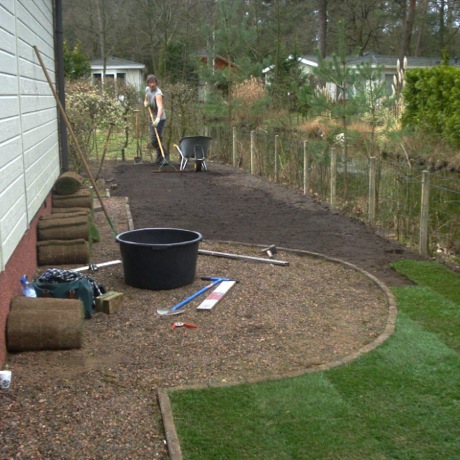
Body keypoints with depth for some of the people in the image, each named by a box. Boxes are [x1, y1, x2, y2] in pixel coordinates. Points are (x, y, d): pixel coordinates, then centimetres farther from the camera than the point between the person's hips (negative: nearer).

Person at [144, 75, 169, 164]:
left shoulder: (158, 94, -24)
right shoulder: (147, 89, 3)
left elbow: (160, 107, -39)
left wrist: (157, 119, -55)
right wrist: (146, 103, -4)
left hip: (159, 119, -9)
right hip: (152, 118, 9)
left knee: (155, 140, -16)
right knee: (156, 140, 15)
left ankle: (165, 158, -9)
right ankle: (160, 158, 27)